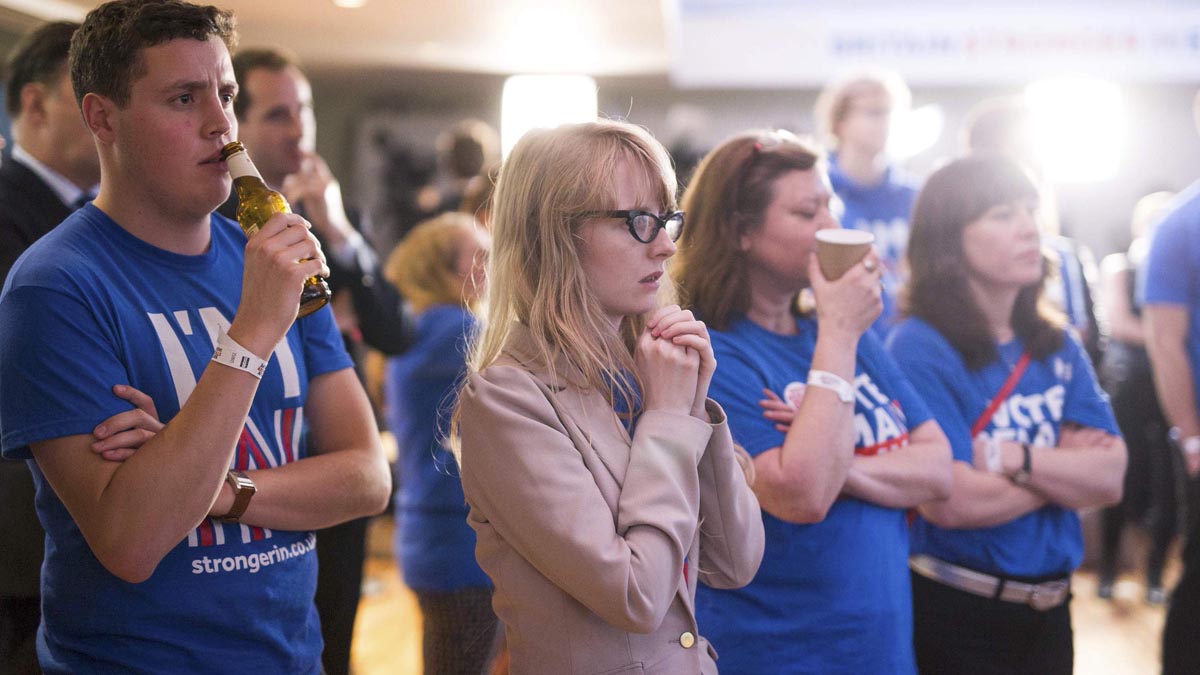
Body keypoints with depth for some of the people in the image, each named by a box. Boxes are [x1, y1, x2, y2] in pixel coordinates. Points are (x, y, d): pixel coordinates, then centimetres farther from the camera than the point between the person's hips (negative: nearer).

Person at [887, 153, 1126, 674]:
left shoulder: (1058, 346, 5)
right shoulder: (919, 347, -15)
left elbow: (1110, 478, -5)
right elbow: (952, 501, -23)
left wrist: (1014, 460, -21)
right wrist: (1067, 468, -8)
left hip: (1048, 611, 7)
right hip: (954, 615, -6)